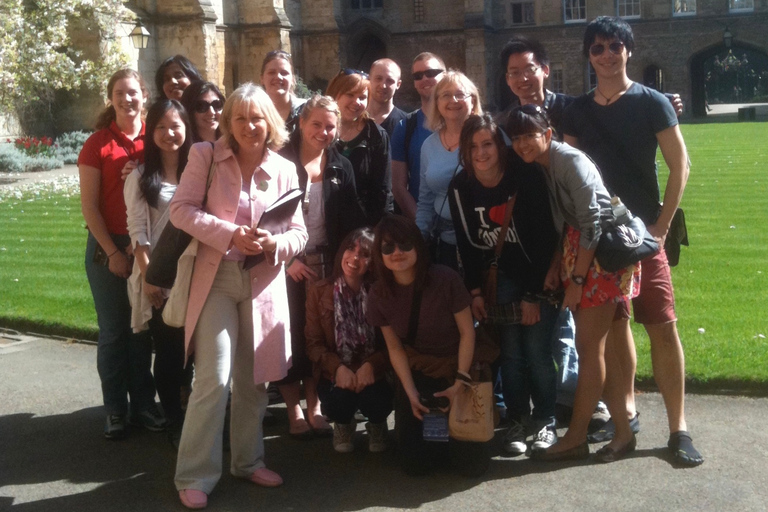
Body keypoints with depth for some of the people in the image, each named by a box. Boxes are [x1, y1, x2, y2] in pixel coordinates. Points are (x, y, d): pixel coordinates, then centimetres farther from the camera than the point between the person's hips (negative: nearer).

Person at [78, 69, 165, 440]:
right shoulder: (98, 144, -3)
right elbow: (89, 205, -4)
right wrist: (113, 252, -8)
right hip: (109, 247, -2)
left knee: (143, 328, 8)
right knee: (113, 331, 3)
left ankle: (143, 403, 19)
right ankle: (115, 410, 14)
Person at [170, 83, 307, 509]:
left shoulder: (284, 169, 4)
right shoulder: (205, 155, -2)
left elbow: (299, 232, 5)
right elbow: (181, 209, -9)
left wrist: (274, 243, -18)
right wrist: (231, 234, -20)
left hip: (263, 281, 3)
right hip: (215, 277, -3)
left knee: (253, 378, 11)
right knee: (214, 378, -9)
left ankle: (248, 461, 29)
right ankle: (195, 475, 4)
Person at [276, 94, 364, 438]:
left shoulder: (341, 167, 9)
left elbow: (350, 220, 7)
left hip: (326, 262, 3)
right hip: (289, 261, -3)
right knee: (292, 332, -1)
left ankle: (314, 404, 16)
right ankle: (294, 408, 11)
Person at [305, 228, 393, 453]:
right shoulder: (318, 291, -2)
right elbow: (314, 343, -2)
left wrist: (371, 366, -22)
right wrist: (338, 367, -19)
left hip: (373, 374, 0)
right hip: (334, 374, 0)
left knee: (376, 401, -29)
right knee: (339, 399, -30)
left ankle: (376, 424, 13)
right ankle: (343, 424, 12)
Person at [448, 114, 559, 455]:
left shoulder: (526, 177, -19)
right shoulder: (460, 187, -9)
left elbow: (545, 237, -17)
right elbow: (467, 242, 0)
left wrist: (533, 294, -17)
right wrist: (475, 291, -2)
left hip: (540, 275, -3)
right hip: (503, 276, 3)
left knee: (536, 350, -7)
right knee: (510, 350, -3)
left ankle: (546, 423, 10)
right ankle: (516, 422, 11)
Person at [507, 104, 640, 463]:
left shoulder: (570, 161, -16)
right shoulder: (539, 168, 9)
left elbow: (592, 222, -18)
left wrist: (576, 280, -16)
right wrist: (557, 266, 4)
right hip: (579, 251, 8)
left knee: (589, 346, -4)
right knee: (599, 346, 8)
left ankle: (575, 438, 5)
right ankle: (622, 430, 17)